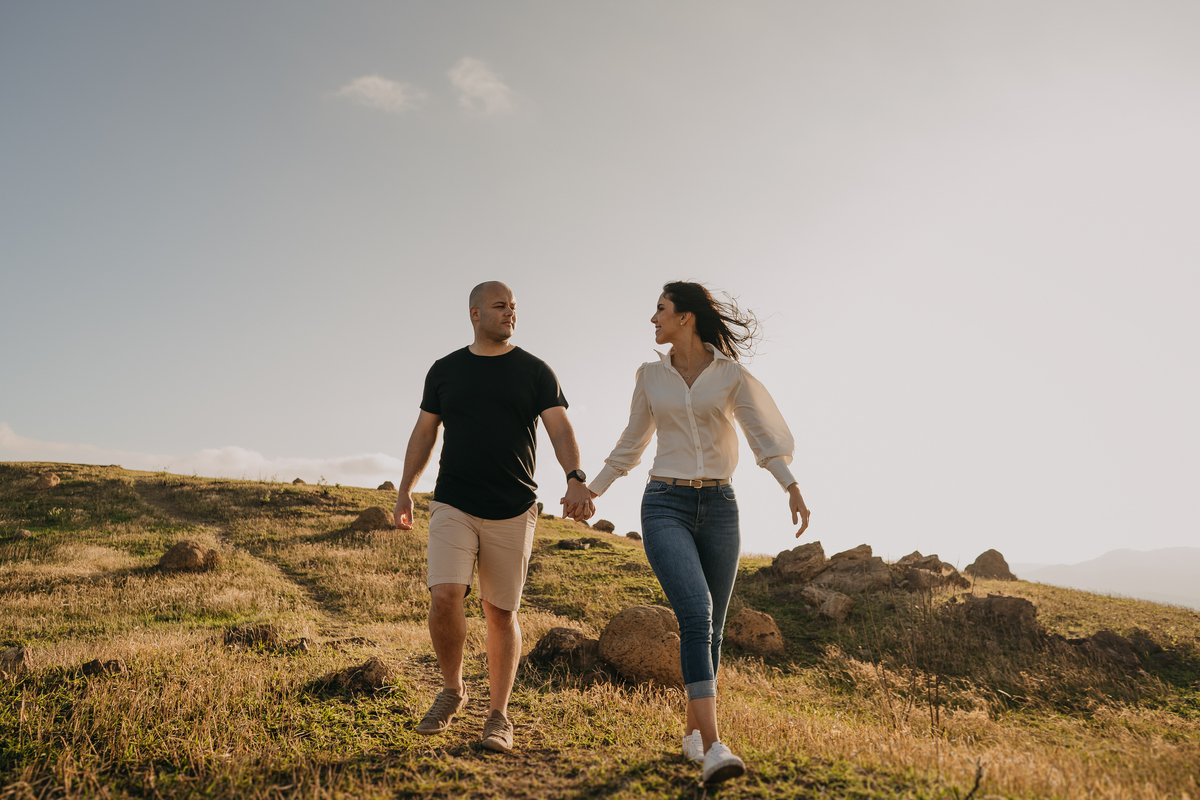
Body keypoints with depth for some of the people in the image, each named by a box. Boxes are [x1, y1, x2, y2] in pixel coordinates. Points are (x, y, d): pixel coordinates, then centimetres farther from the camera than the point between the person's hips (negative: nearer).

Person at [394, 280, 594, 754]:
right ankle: (452, 689, 11)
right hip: (453, 507, 1)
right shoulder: (445, 370, 9)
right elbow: (424, 433, 16)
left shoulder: (535, 372, 3)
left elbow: (560, 430, -7)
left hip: (512, 511, 0)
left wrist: (576, 479, -25)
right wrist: (405, 492, 11)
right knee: (444, 597, -15)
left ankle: (499, 716, 18)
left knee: (501, 612, 4)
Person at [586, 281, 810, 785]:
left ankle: (693, 732, 26)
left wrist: (792, 488, -16)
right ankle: (714, 749, -24)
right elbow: (631, 443, 18)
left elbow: (763, 436, -1)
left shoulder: (731, 373, 2)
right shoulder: (651, 376, 8)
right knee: (696, 615, -20)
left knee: (711, 628, 6)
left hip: (718, 506, 1)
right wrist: (591, 491, 19)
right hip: (665, 507, -1)